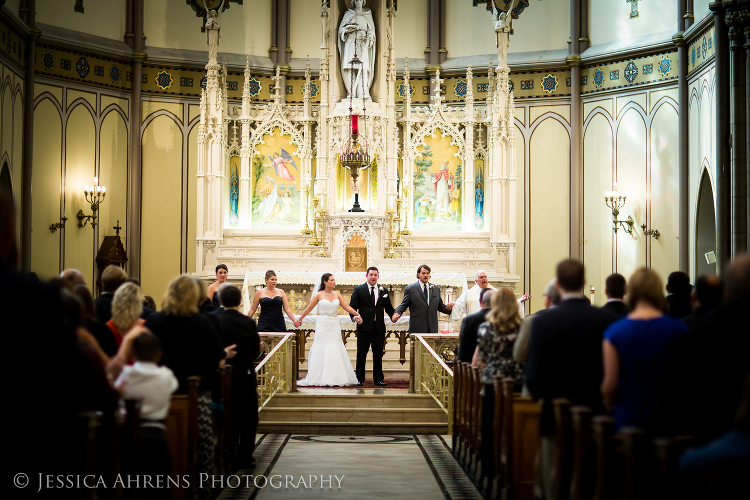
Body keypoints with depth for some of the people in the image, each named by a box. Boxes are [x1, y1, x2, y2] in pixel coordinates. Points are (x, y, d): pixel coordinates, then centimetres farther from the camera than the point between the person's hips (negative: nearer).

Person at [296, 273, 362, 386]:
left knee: (335, 351, 1)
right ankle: (319, 378, 3)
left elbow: (347, 307, 6)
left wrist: (357, 314, -7)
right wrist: (299, 320, 10)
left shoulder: (337, 295, 8)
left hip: (335, 326, 3)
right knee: (321, 351, -2)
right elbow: (308, 309, 6)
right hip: (323, 325, -3)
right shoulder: (319, 295, -1)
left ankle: (336, 377, 6)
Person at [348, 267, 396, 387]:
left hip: (379, 327, 3)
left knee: (378, 354, 8)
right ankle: (360, 379, 10)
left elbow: (389, 308, 14)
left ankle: (378, 379, 16)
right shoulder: (358, 290, 4)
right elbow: (352, 307, 0)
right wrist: (355, 316, -19)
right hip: (364, 327, -3)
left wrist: (394, 314, -6)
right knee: (361, 354, 1)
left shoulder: (384, 291, 13)